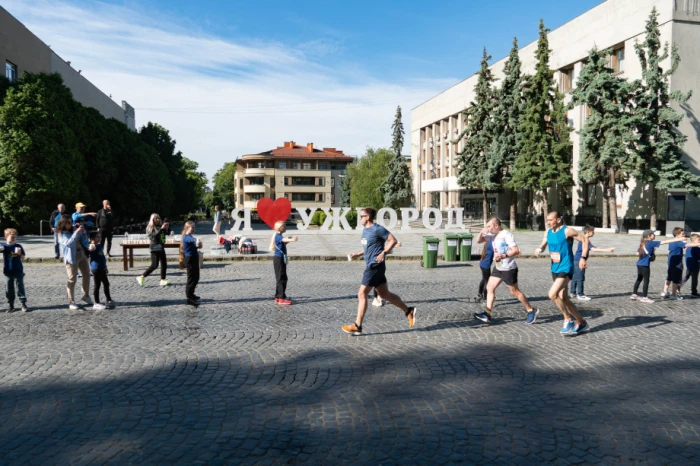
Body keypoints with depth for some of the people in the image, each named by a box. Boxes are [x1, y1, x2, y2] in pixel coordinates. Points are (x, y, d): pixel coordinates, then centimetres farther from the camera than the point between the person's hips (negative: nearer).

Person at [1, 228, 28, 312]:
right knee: (9, 289, 7)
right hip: (8, 272, -1)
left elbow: (23, 257, 8)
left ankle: (23, 304, 7)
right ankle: (11, 305, 18)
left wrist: (20, 253, -13)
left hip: (18, 271, 1)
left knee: (20, 288, 2)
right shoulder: (5, 246, -4)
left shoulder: (18, 246, 3)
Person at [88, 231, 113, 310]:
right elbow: (90, 249, -37)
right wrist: (91, 247, -58)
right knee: (97, 285, -2)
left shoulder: (100, 246, 12)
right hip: (96, 268, -8)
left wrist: (105, 267, 25)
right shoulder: (92, 246, -12)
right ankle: (96, 303, 5)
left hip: (102, 268, 9)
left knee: (106, 284, 16)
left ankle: (109, 300, 29)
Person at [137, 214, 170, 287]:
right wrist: (161, 229, -27)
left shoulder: (160, 226, 12)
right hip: (155, 248, -7)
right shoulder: (150, 228, -5)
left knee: (164, 264, 5)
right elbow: (154, 236, -21)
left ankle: (163, 280, 9)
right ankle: (141, 277, -3)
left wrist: (167, 227, -4)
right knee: (154, 265, -11)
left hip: (161, 247, 7)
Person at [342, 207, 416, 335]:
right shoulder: (365, 230, 15)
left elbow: (393, 240, -13)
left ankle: (357, 326, -1)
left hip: (375, 266, -10)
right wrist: (357, 254, 15)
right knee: (384, 294, 13)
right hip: (371, 266, 10)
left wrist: (384, 253, -24)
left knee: (362, 294, -7)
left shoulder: (377, 229, -12)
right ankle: (408, 311, 24)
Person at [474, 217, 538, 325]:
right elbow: (479, 240, 11)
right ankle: (487, 314, 2)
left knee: (514, 292, 1)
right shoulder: (492, 235, 6)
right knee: (489, 287, 2)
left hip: (509, 268, -8)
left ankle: (531, 311, 18)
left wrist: (505, 256, -34)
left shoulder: (507, 235, -17)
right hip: (498, 268, 8)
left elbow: (516, 250, -22)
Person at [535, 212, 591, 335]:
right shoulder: (548, 232, 8)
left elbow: (585, 239, -10)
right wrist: (539, 250, -8)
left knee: (552, 294, -19)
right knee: (563, 298, 11)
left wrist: (584, 258, -16)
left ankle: (568, 320, -1)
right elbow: (543, 245, 16)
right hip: (554, 268, 8)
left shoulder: (567, 231, -13)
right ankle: (581, 323, 26)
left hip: (565, 268, -8)